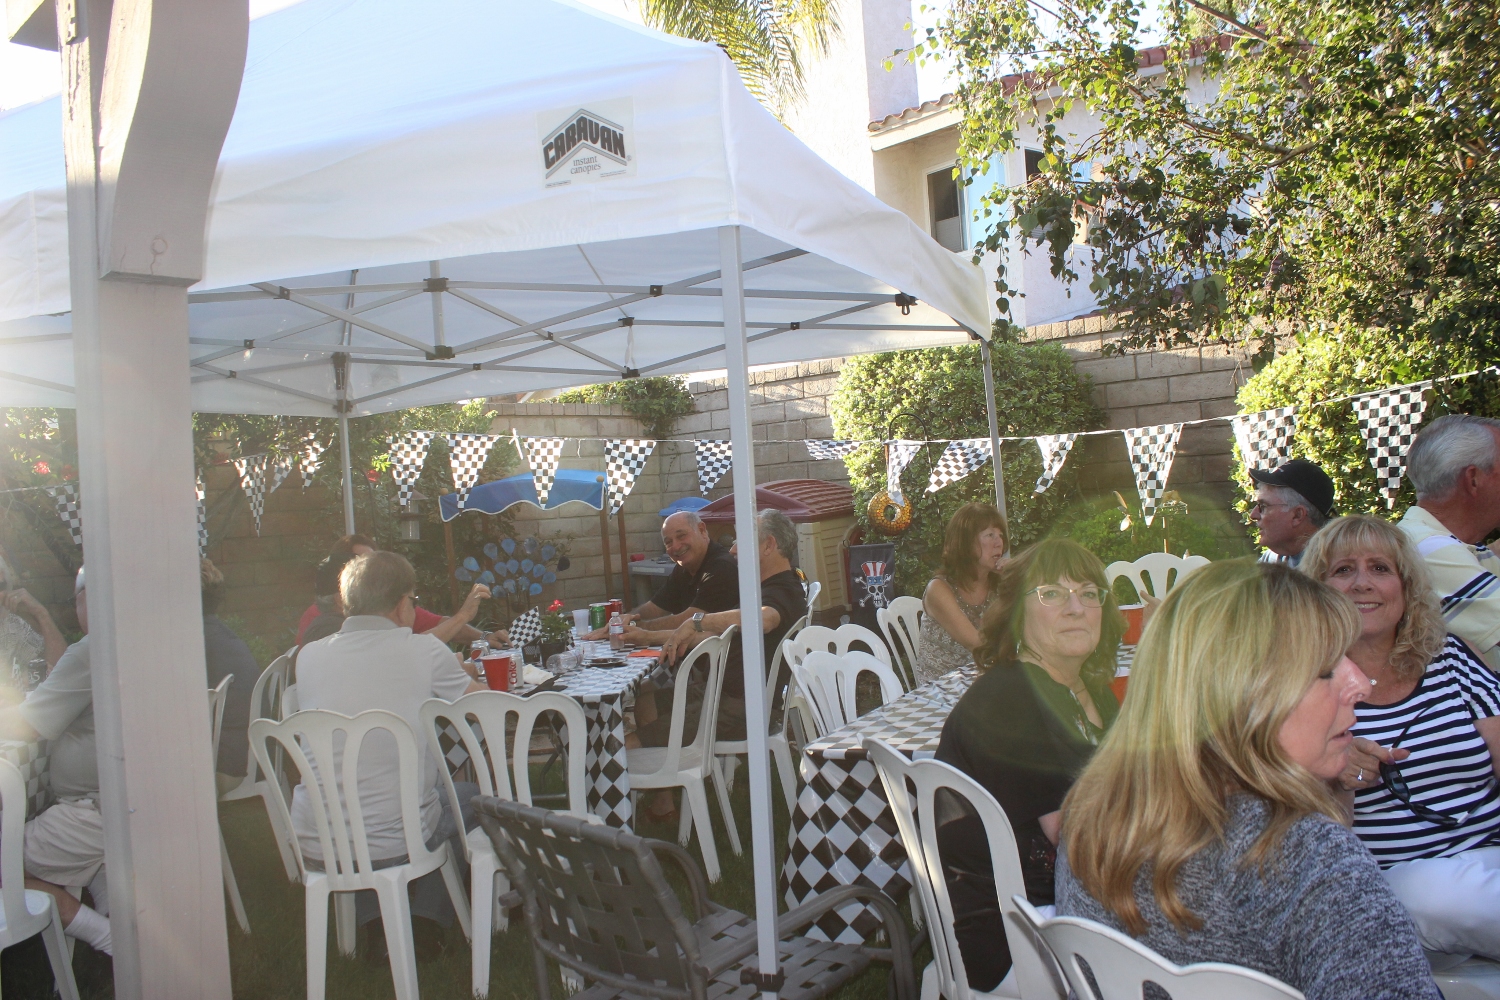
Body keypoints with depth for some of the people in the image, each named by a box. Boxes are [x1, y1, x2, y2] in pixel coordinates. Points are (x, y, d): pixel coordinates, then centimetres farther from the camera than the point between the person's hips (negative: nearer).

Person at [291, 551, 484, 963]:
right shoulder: (424, 651, -10)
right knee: (469, 796, 26)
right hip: (392, 841, -3)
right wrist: (453, 673, 28)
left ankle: (376, 926, 30)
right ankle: (427, 922, 25)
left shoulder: (309, 655, 1)